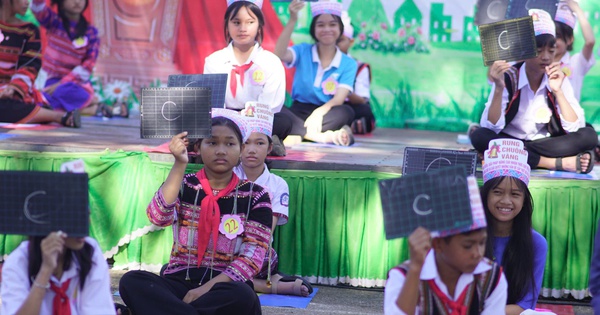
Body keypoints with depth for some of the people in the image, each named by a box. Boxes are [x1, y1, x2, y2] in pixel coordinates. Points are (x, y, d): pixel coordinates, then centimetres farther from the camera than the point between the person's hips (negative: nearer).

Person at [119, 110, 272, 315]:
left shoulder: (254, 196, 4)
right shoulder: (184, 185, 8)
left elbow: (253, 256, -6)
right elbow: (158, 217, -13)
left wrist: (207, 288, -19)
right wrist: (180, 165, -20)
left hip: (225, 286, -1)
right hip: (179, 282, 1)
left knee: (241, 296, -38)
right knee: (132, 282, -29)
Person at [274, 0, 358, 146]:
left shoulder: (348, 64, 4)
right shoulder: (303, 51, 6)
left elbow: (339, 99, -10)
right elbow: (280, 54, -16)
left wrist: (319, 112, -31)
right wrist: (292, 20, -25)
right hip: (299, 111, 1)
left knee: (346, 112, -34)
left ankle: (299, 132, -40)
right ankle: (321, 136, -44)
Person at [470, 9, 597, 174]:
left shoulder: (558, 79, -5)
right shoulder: (508, 77, -13)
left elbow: (575, 129, -14)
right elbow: (491, 128, -21)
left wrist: (558, 91, -20)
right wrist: (499, 88, -32)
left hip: (545, 143, 1)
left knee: (588, 135, -21)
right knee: (479, 137, -33)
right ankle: (558, 163, -30)